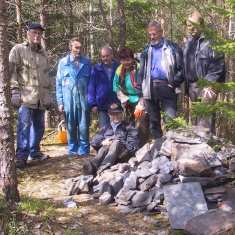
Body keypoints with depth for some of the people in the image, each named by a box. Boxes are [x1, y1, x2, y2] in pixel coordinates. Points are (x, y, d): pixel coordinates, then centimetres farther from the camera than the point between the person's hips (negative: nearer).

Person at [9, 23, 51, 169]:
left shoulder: (43, 53, 20)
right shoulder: (18, 50, 1)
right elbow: (11, 72, -5)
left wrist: (49, 94, 19)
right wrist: (15, 92, -13)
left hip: (41, 97, 6)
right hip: (26, 96, -6)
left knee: (39, 126, 11)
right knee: (24, 126, -10)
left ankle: (34, 151, 25)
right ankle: (22, 156, -4)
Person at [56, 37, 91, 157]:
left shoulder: (86, 62, 7)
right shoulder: (63, 63, 4)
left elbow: (91, 82, 7)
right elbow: (59, 84, 5)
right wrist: (60, 102, 0)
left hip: (83, 99, 0)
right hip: (69, 99, 0)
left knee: (84, 127, 2)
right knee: (71, 127, 7)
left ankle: (84, 150, 10)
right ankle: (72, 150, 17)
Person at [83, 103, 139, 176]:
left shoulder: (128, 127, 24)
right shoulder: (105, 128, 32)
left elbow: (134, 143, 6)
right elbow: (94, 141, 18)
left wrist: (126, 151, -15)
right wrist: (102, 142, -5)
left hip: (122, 154, -2)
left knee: (116, 142, -34)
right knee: (104, 148, -33)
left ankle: (104, 166, -64)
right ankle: (93, 166, -67)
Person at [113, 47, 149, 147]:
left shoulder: (140, 69, -18)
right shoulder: (119, 71, 1)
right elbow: (116, 86, 15)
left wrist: (141, 104, -22)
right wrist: (123, 97, 1)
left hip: (141, 101, -6)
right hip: (128, 103, 7)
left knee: (140, 126, -17)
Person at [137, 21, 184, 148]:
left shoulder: (172, 48, 4)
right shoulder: (147, 50, 17)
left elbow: (181, 69, -1)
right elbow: (142, 72, 16)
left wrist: (174, 83, -10)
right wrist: (141, 91, 9)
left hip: (166, 88, -5)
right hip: (150, 89, 5)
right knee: (154, 120, 10)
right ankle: (158, 144, 19)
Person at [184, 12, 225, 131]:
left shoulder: (210, 40, -11)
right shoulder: (189, 42, 14)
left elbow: (218, 64, -16)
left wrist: (209, 84, -19)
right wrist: (187, 86, 15)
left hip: (206, 86, -7)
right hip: (192, 86, 8)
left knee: (204, 120, -11)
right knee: (197, 117, 16)